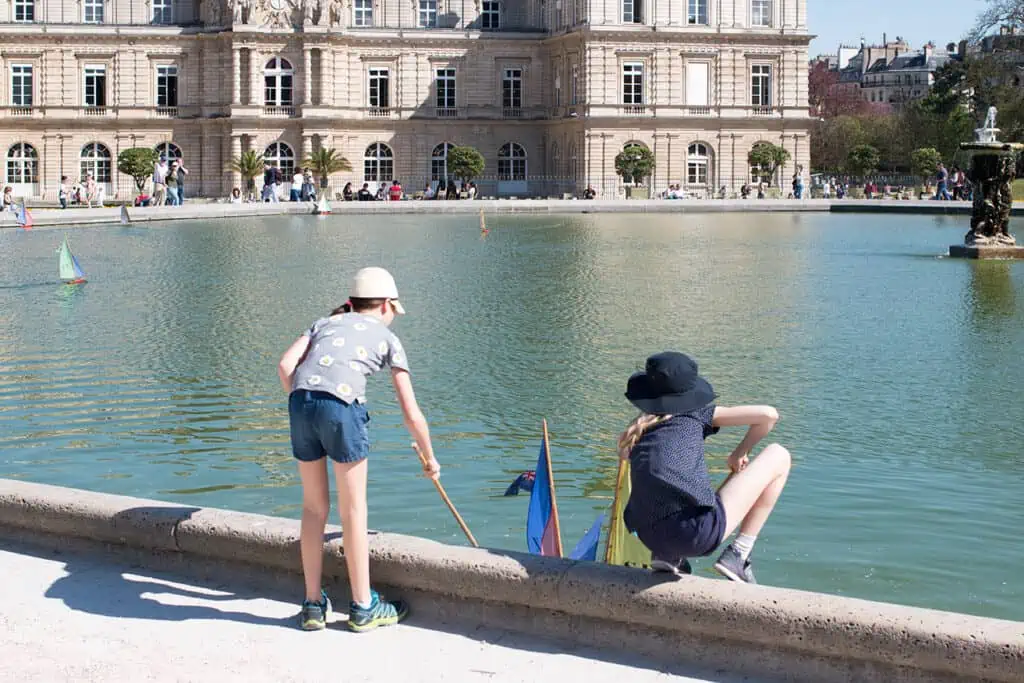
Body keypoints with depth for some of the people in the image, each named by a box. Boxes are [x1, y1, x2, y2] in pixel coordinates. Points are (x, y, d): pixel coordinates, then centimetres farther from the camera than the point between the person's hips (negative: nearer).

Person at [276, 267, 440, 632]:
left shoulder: (326, 322, 27)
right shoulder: (387, 339, 19)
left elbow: (285, 365, 10)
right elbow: (412, 414, 16)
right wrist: (430, 458, 29)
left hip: (301, 402, 4)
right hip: (342, 406, -4)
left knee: (314, 507, 17)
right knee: (353, 510, 9)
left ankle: (313, 605, 24)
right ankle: (363, 607, 19)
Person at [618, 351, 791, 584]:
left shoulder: (638, 431, 18)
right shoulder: (696, 414, 9)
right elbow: (769, 415, 9)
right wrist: (741, 452, 23)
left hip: (652, 538, 6)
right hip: (700, 534, -6)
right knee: (778, 456, 14)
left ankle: (666, 555, 17)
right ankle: (738, 555, 8)